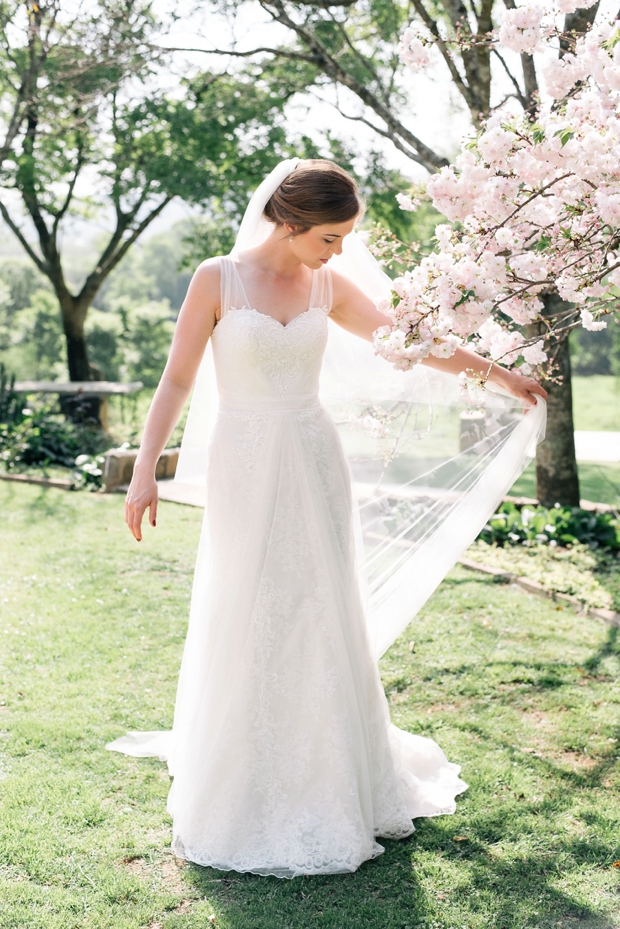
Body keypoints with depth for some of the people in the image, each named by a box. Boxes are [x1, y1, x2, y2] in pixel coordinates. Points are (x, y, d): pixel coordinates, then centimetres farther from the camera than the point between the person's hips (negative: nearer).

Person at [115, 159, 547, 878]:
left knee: (323, 622, 7)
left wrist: (499, 373, 21)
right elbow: (177, 380, -5)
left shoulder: (328, 287, 6)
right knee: (244, 623, 1)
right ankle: (243, 795, 17)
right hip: (246, 468, -3)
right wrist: (145, 469, -13)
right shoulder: (218, 279, -5)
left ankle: (330, 784, 24)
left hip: (315, 467, 4)